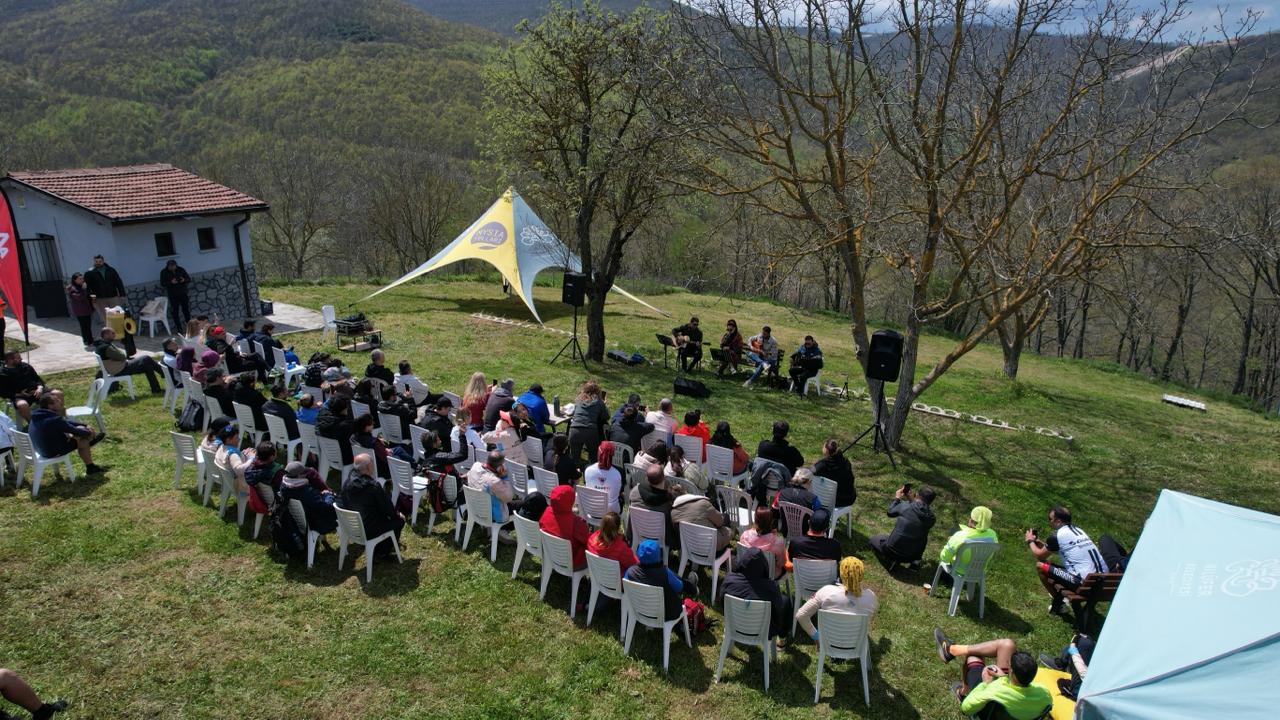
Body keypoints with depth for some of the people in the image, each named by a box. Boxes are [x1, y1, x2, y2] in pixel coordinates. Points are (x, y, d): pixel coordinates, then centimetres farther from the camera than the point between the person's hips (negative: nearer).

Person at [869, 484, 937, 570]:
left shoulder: (905, 505, -14)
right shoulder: (932, 518, -6)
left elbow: (890, 512, 6)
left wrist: (897, 498, 19)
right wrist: (912, 501, 16)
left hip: (893, 550, -3)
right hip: (913, 555, 3)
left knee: (873, 539, 24)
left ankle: (890, 561, 1)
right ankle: (915, 561, 15)